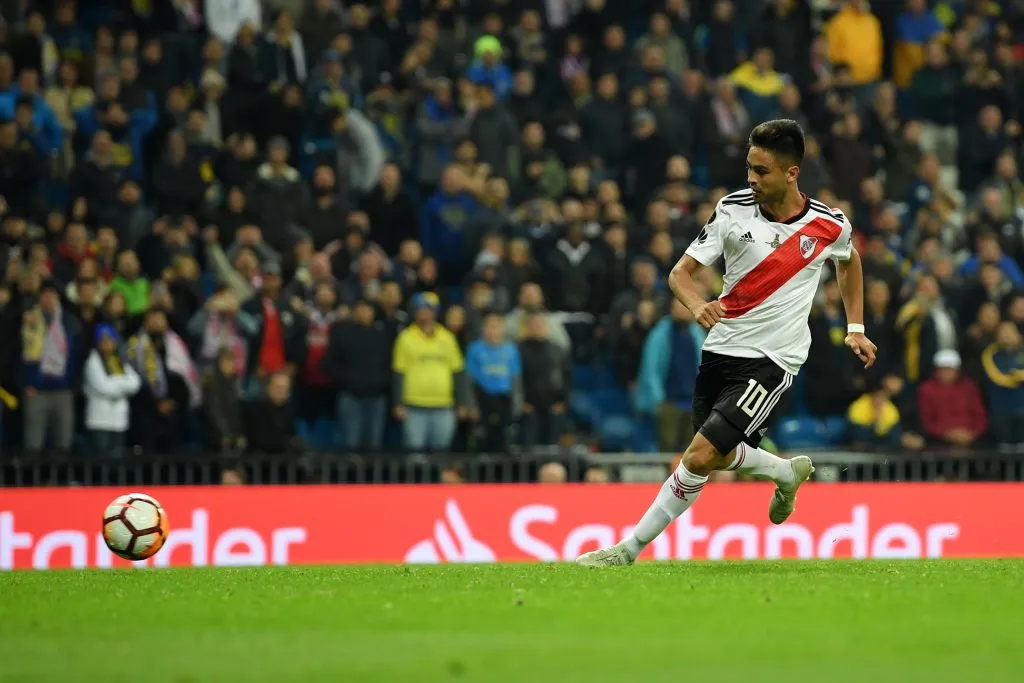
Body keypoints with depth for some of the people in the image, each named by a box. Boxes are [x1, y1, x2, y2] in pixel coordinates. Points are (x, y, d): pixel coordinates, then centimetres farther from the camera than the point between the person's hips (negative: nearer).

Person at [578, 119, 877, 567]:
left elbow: (848, 260, 18)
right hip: (721, 347, 4)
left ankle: (630, 548, -6)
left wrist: (855, 329, 15)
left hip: (771, 359, -4)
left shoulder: (830, 226, -7)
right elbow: (681, 272, -5)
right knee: (720, 457, 17)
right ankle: (788, 472, 48)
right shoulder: (734, 209, -6)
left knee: (700, 456, -16)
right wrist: (697, 305, -27)